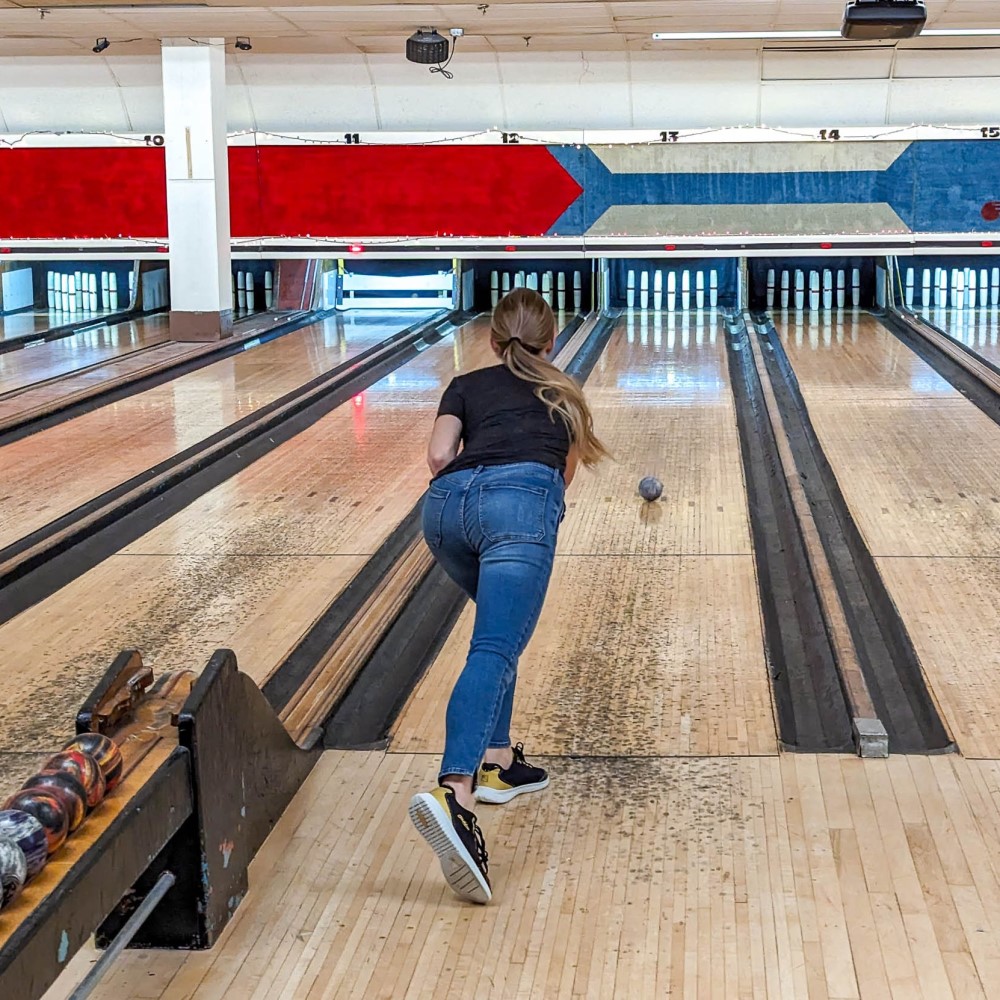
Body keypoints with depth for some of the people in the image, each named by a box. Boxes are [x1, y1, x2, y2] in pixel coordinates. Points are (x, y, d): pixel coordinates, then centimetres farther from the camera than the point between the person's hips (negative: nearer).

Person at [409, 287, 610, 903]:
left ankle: (498, 762, 27)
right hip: (522, 501, -3)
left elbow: (440, 456, 13)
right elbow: (564, 475, 41)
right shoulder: (563, 395, 34)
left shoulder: (467, 386, 31)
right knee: (495, 651, -18)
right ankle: (454, 795, -39)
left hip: (446, 506, 3)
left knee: (502, 630, 29)